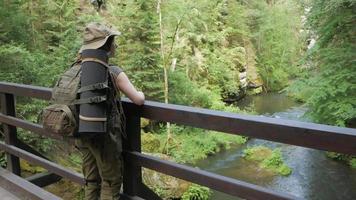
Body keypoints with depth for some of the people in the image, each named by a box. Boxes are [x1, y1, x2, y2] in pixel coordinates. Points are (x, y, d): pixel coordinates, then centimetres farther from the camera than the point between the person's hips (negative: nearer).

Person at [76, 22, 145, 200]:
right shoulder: (113, 72, -17)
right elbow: (138, 100, -16)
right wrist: (141, 94, 7)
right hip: (104, 135, -7)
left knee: (91, 180, 20)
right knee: (111, 182, 8)